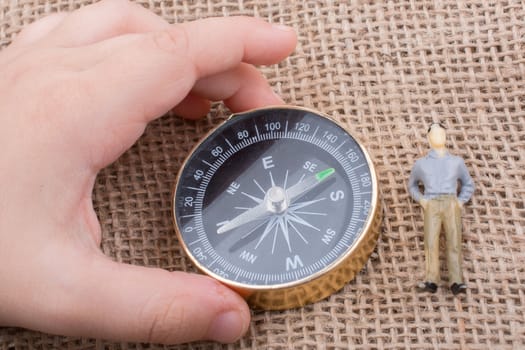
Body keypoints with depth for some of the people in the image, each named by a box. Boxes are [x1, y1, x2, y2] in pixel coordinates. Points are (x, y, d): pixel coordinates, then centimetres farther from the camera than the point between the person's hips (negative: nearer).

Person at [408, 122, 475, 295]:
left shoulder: (457, 162, 22)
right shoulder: (421, 163, 22)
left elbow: (468, 185, 29)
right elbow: (412, 185, 35)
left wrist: (461, 202, 9)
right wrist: (421, 200, 13)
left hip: (451, 205, 0)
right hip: (432, 206, 0)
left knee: (454, 242, -16)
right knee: (431, 243, -18)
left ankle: (456, 282, -22)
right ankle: (431, 281, -26)